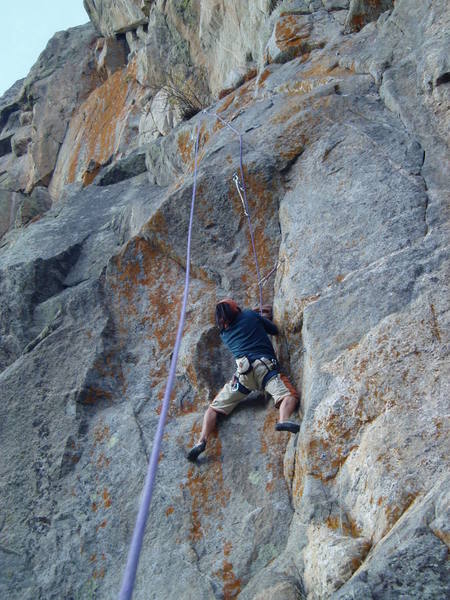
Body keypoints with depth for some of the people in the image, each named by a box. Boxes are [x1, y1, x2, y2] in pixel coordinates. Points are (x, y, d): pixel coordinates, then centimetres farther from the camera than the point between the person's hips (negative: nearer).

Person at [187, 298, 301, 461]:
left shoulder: (224, 334, 25)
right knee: (289, 395, -15)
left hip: (243, 371, 2)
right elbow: (275, 330, 27)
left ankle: (202, 440, -12)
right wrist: (261, 322, 48)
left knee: (214, 408, 10)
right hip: (265, 366, -2)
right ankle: (283, 420, -47)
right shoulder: (251, 315, 19)